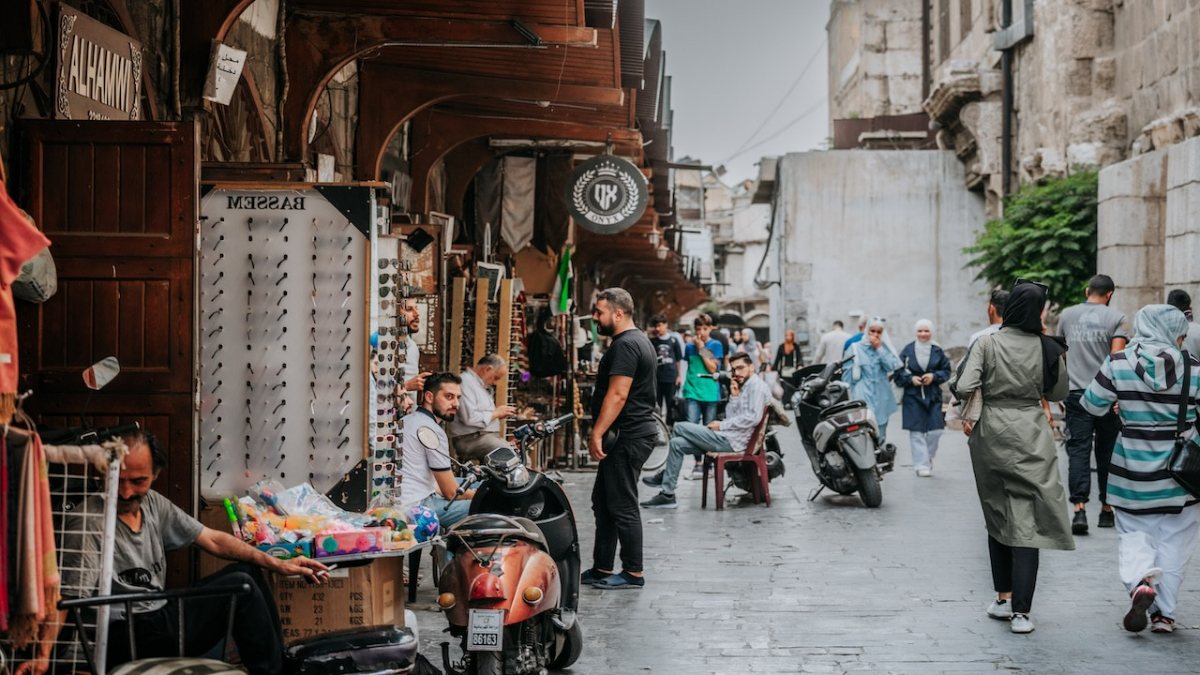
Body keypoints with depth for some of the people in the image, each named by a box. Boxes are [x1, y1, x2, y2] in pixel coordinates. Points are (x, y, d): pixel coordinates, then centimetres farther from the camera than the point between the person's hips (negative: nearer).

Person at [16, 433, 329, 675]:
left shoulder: (152, 504, 7)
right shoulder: (88, 523, -17)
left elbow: (212, 540, 11)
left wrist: (279, 565, 5)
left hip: (160, 618, 9)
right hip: (126, 642, -9)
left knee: (248, 570, 10)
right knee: (241, 588, -15)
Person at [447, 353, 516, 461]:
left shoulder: (480, 385, 23)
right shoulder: (466, 383, -11)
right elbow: (469, 418, -22)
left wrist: (500, 415, 12)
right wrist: (495, 413, -9)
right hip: (470, 439, -10)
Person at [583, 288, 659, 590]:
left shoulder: (625, 345, -16)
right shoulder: (639, 341, 18)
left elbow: (618, 395, -24)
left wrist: (597, 433, -23)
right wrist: (600, 431, 24)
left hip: (627, 437, -11)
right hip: (632, 433, 11)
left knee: (622, 506, -5)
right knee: (603, 502, 15)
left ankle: (633, 573, 1)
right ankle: (602, 569, 20)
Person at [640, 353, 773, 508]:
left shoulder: (757, 386, -8)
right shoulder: (744, 387, 21)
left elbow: (753, 418, -21)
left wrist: (722, 425, -15)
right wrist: (734, 396, 2)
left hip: (732, 440, -10)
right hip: (728, 438, 10)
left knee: (680, 428, -8)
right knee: (677, 443, 5)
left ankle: (665, 475, 6)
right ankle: (667, 494, 3)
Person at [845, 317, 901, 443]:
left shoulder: (886, 348, 10)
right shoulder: (856, 348, 2)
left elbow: (891, 366, -5)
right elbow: (849, 374, 5)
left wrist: (879, 349, -8)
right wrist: (847, 395, 4)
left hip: (882, 398, 3)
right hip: (863, 397, -3)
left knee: (880, 438, 9)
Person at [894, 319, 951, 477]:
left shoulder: (938, 351, 4)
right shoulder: (907, 350, 0)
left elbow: (946, 371, 8)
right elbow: (899, 371, 4)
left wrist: (934, 376, -9)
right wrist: (910, 379, -11)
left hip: (933, 395, 1)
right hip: (913, 395, -1)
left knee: (935, 430, -4)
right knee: (917, 432, -4)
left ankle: (928, 457, 23)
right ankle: (922, 465, 1)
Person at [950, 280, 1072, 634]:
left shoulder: (987, 344, -6)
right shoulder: (1047, 349, -4)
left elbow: (963, 387, -15)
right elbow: (1059, 394, 10)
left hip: (991, 435, 1)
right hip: (1031, 438, -1)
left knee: (997, 519, 17)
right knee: (1026, 524, -1)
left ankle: (1003, 599, 21)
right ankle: (1021, 612, -8)